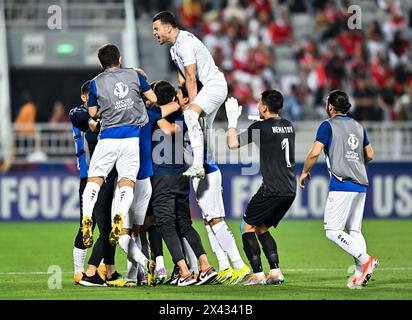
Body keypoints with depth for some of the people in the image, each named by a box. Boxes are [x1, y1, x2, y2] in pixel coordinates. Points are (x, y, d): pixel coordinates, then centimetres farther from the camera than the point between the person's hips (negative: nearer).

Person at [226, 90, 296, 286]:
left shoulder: (261, 127, -9)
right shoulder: (288, 126, 12)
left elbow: (232, 143, -11)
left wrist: (232, 119, 2)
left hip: (272, 189, -7)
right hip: (290, 190, 7)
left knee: (248, 227, 4)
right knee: (262, 228, 20)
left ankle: (258, 274, -4)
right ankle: (275, 272, 10)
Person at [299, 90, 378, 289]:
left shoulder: (328, 126, -3)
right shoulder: (358, 127, 17)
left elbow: (315, 153, -12)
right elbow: (369, 155, 23)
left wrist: (305, 172, 4)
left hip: (342, 184, -7)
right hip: (361, 184, 7)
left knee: (332, 230, -4)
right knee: (354, 230, 11)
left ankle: (365, 260, -19)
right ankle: (360, 273, -1)